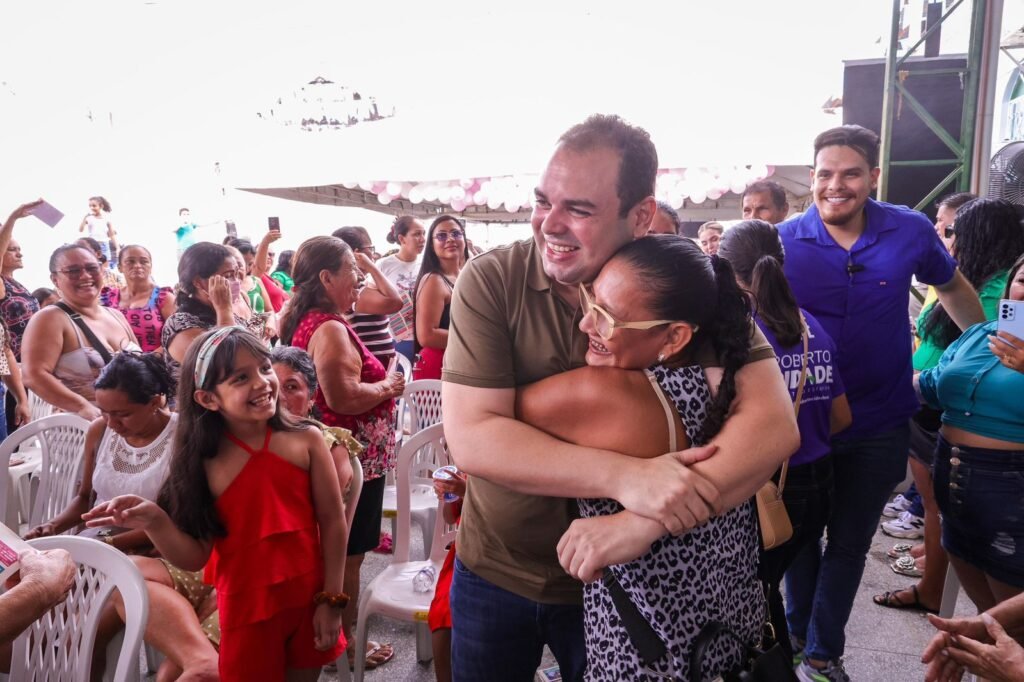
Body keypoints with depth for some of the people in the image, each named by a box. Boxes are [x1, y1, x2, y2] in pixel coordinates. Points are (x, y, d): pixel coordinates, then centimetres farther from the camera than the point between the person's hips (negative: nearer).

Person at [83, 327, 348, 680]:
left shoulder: (307, 440, -9)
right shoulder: (206, 464, -9)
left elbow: (333, 522, -5)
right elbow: (195, 558, -5)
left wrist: (331, 599, -5)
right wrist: (154, 521, -22)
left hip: (309, 598, 1)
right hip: (247, 608, -1)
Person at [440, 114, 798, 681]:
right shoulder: (490, 281, -18)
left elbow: (774, 421, -24)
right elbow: (470, 437, -25)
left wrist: (639, 525, -36)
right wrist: (622, 475, -37)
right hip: (494, 571, 1)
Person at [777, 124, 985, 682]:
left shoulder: (911, 231, -7)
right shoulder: (783, 241, -13)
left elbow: (951, 286, 12)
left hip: (878, 425, 2)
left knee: (849, 545, 15)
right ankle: (799, 637, 37)